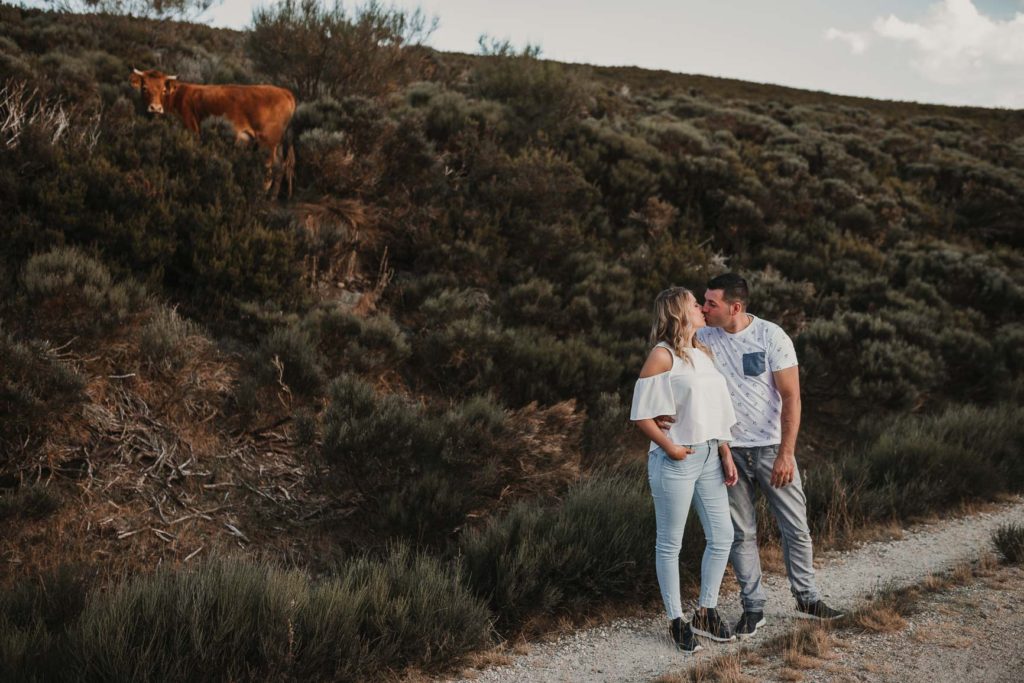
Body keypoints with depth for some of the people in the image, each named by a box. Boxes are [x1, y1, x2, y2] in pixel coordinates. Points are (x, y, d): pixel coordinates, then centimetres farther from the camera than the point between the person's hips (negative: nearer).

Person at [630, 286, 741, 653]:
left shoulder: (703, 352, 13)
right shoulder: (663, 355, -10)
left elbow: (715, 411, 16)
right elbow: (641, 414, -13)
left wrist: (725, 454, 10)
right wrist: (670, 447, -16)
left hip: (708, 457, 8)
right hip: (675, 462, -8)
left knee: (722, 536, 10)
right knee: (670, 543, 4)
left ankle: (706, 613, 25)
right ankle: (676, 620, 17)